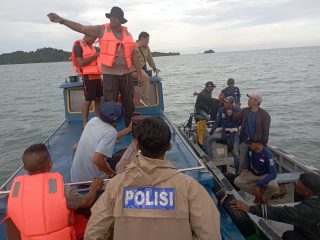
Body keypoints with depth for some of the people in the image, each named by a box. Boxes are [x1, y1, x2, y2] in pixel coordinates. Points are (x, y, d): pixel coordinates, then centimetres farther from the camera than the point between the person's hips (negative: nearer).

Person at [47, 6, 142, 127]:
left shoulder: (127, 33, 9)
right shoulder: (102, 29, 0)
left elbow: (133, 55, 12)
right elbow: (81, 28, -8)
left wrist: (139, 73, 11)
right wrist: (61, 20, -20)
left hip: (126, 73, 4)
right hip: (109, 74, -3)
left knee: (129, 104, 11)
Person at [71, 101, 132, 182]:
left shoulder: (93, 120, -5)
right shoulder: (111, 132, -26)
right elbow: (96, 159, -34)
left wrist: (128, 129, 14)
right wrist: (112, 174, -17)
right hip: (92, 179, -6)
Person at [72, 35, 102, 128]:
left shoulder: (92, 46, 20)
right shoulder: (78, 46, -5)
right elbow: (81, 63, -15)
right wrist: (94, 56, -14)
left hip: (97, 76, 8)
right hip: (88, 77, -7)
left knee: (98, 98, 9)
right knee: (88, 100, -6)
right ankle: (85, 123, 1)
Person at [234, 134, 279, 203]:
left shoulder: (267, 154, -28)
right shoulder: (251, 150, -14)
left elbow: (273, 174, -32)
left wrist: (258, 184, -39)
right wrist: (246, 168, -9)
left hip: (265, 175, -4)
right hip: (252, 174, 4)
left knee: (273, 186, -36)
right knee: (237, 181, -20)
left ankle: (264, 198, -3)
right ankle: (259, 192, -4)